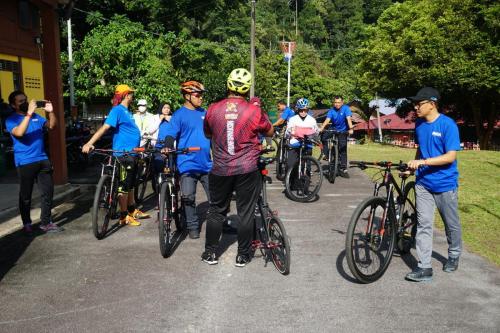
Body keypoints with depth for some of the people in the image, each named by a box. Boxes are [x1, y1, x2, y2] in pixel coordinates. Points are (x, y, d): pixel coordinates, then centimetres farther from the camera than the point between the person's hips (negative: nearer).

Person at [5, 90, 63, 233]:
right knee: (25, 195, 7)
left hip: (42, 160, 5)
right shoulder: (11, 120, -3)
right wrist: (28, 113, -27)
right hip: (25, 163, -4)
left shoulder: (36, 116, 12)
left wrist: (51, 112, -11)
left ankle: (46, 223, 14)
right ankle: (27, 223, 23)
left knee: (48, 192, 4)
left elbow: (52, 126, 7)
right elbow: (19, 133, -22)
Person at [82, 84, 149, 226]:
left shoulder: (127, 111, 14)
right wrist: (89, 143, -34)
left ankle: (132, 210, 30)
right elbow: (104, 127, -24)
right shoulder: (118, 110, -13)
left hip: (132, 153, 9)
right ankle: (124, 216, 5)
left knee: (131, 183, 18)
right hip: (123, 154, -9)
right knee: (124, 185, -2)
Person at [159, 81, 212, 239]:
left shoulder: (204, 113, 12)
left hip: (206, 163, 5)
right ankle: (193, 227, 13)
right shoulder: (179, 115, -4)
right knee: (188, 197, -3)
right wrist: (168, 147, -31)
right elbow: (171, 134, -12)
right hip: (188, 163, -4)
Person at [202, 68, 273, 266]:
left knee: (216, 210, 15)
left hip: (220, 170, 2)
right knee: (246, 212, 9)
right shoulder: (254, 111, -9)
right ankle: (243, 255, 17)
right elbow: (270, 132, 8)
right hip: (247, 171, -2)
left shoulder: (213, 110, -3)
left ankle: (210, 253, 22)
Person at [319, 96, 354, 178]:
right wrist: (321, 128, -39)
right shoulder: (332, 110, -9)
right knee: (323, 136, -26)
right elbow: (327, 120, -22)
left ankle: (343, 169, 2)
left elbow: (348, 119, -28)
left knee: (343, 150, -4)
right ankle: (326, 154, -8)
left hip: (343, 131, -2)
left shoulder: (346, 108, -15)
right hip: (333, 129, 2)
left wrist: (351, 129, -43)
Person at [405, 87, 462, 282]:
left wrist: (423, 162, -27)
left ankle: (454, 256, 38)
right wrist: (413, 165, 4)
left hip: (445, 184, -4)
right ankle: (424, 268, 1)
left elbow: (451, 156, -19)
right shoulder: (419, 125, 4)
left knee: (451, 224, 13)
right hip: (423, 182, 4)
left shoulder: (447, 125, -14)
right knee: (424, 224, -1)